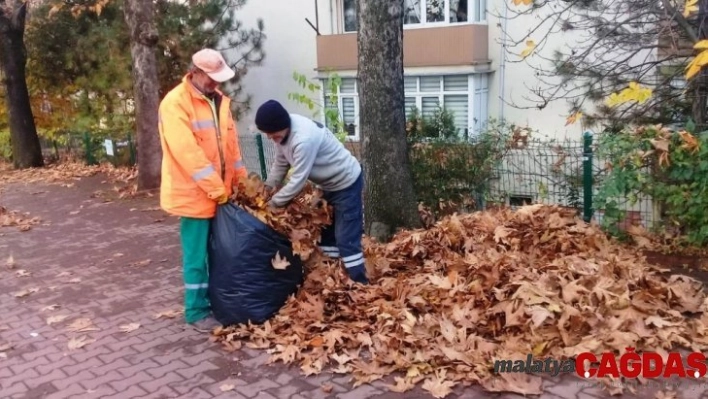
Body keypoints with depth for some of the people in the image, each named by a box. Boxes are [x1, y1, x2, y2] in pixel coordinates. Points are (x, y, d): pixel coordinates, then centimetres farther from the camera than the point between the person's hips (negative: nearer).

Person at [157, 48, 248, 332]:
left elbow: (231, 143, 15)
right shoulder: (175, 103, -15)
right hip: (194, 194, -7)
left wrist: (241, 181, 11)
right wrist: (216, 188, -20)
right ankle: (196, 311, 14)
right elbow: (187, 153, -22)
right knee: (197, 254, 2)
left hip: (221, 193, 7)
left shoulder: (219, 100, 10)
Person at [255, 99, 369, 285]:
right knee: (325, 233, 16)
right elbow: (280, 163, 6)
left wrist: (274, 202, -20)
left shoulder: (304, 138, -36)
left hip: (346, 183, -10)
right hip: (329, 184, 10)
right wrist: (268, 188, 1)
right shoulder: (281, 131, -8)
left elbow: (298, 180, -31)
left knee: (346, 239, -11)